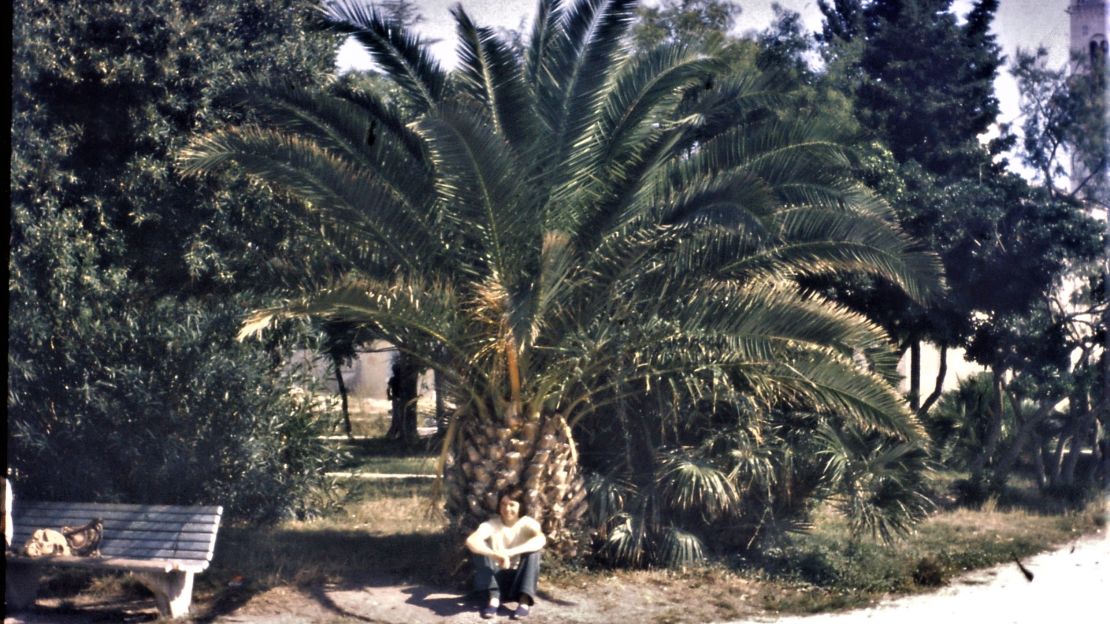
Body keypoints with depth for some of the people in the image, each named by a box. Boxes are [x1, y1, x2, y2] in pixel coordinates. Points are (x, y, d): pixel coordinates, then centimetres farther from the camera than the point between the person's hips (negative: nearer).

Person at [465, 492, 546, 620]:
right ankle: (494, 597, -30)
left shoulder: (527, 523, -12)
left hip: (519, 577, -1)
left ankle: (524, 601, -32)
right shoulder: (491, 524, -10)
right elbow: (471, 541, -31)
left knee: (533, 550, -26)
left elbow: (541, 539, -36)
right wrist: (496, 555, -50)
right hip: (496, 577, 1)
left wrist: (511, 552, -48)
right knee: (479, 548, -22)